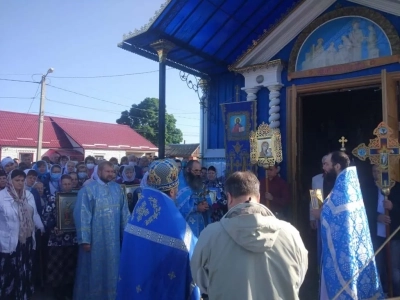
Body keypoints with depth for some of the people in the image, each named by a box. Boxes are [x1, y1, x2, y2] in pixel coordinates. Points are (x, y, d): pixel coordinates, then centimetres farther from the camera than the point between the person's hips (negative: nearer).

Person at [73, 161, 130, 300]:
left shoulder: (117, 188, 5)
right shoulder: (88, 189, -8)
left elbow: (124, 213, 6)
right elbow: (83, 215, -10)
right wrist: (84, 239, -14)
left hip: (114, 239, 4)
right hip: (94, 238, -4)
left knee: (112, 268, 14)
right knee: (94, 269, 9)